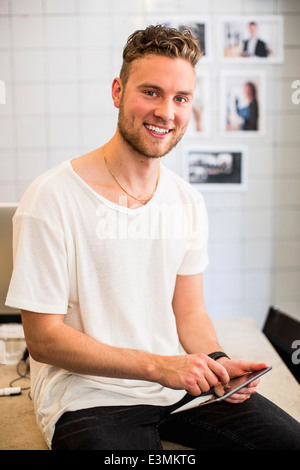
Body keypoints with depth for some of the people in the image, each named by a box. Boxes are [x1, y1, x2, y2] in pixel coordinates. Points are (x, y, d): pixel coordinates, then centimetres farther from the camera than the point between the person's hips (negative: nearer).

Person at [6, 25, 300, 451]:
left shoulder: (188, 202, 4)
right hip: (88, 395, -4)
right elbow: (43, 339, -13)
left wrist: (218, 363, -13)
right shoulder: (51, 198, -15)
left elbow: (190, 312, 9)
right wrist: (159, 366, -21)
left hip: (182, 383, 5)